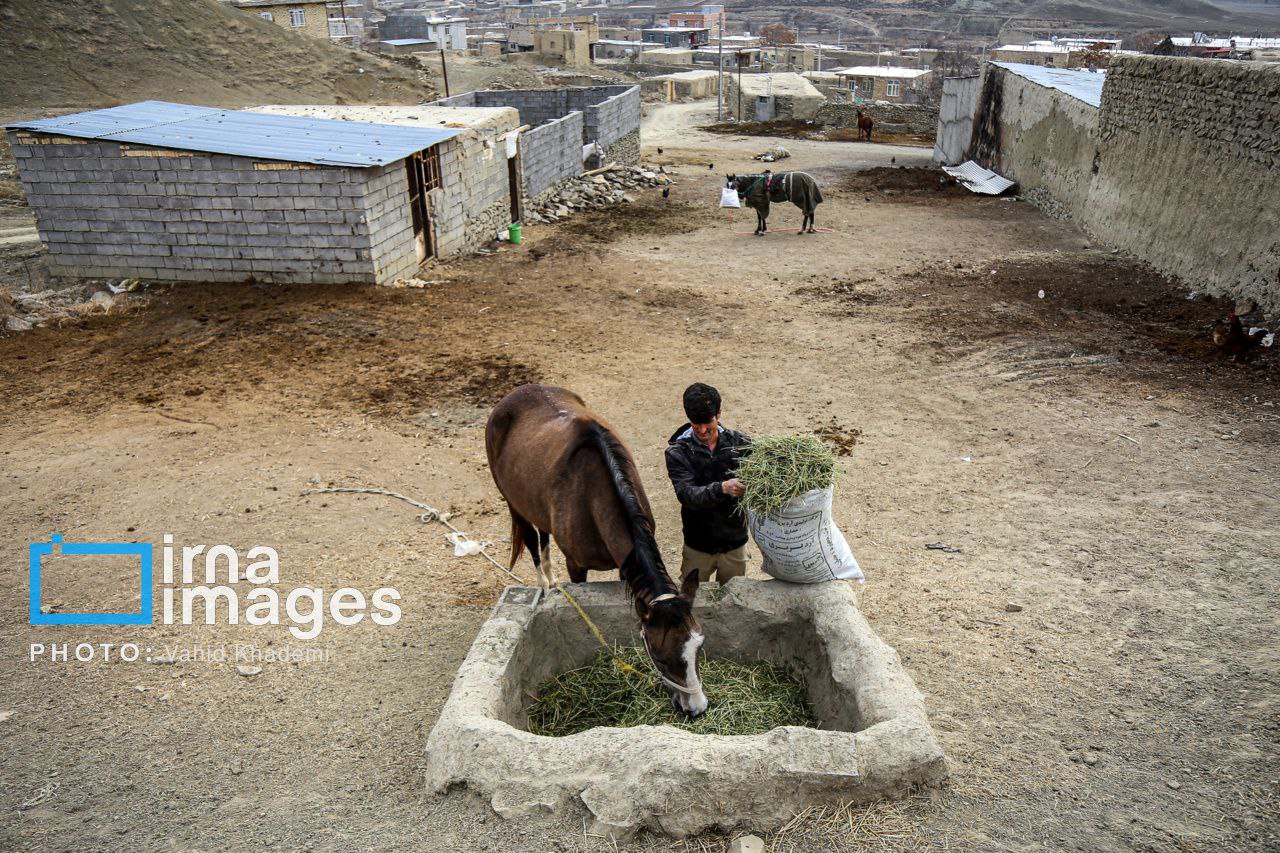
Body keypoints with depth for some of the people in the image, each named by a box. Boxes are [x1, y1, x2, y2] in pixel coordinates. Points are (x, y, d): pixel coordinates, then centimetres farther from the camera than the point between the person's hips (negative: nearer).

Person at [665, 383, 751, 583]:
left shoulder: (739, 443, -6)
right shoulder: (677, 452, -11)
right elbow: (686, 494, -23)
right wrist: (722, 488, -40)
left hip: (735, 542, 1)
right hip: (698, 545, -1)